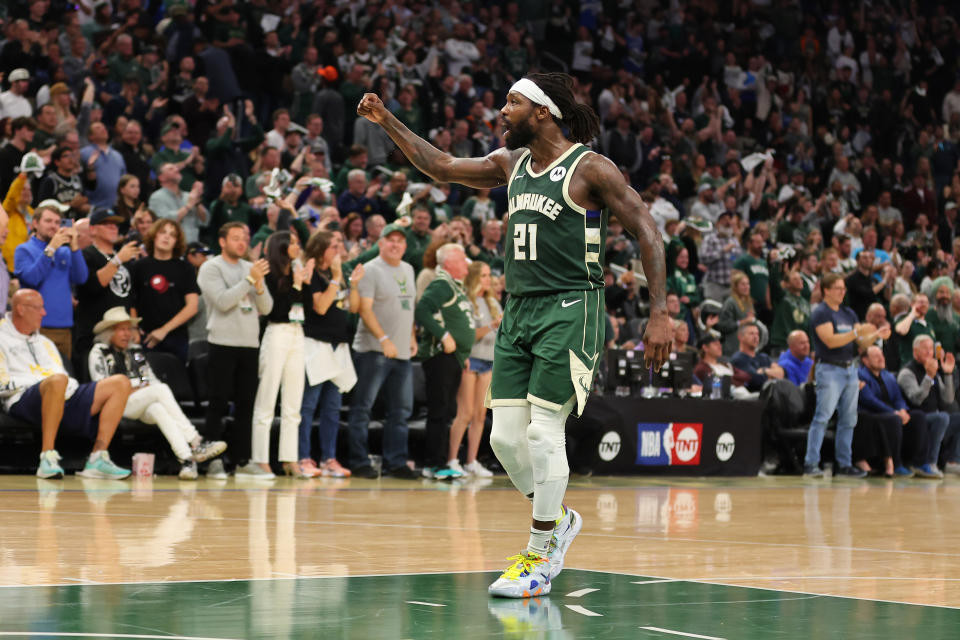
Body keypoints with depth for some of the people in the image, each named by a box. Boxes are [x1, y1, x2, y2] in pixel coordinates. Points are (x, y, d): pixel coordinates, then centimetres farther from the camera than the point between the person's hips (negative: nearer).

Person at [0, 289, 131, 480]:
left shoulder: (45, 342, 34)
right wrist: (43, 380, -7)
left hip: (65, 399, 8)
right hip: (25, 399, -8)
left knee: (121, 383, -9)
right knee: (57, 380, -42)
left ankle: (98, 459, -21)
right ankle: (47, 456, -39)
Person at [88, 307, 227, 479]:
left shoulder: (136, 351, 26)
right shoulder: (99, 353, 8)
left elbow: (152, 380, 22)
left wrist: (145, 388, -1)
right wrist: (131, 390, -9)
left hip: (143, 407, 4)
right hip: (119, 405, -4)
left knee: (158, 410, -36)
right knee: (161, 389, -32)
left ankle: (187, 459, -57)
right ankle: (195, 444, -41)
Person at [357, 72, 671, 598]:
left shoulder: (590, 169, -10)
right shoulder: (512, 164, 11)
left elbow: (646, 232, -10)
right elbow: (443, 167, 21)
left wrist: (660, 314, -15)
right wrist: (388, 123, 13)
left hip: (569, 311, -7)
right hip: (518, 311, 7)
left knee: (543, 431, -9)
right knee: (505, 435, 3)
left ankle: (540, 558, 2)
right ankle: (557, 519, 27)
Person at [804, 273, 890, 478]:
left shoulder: (848, 313, 16)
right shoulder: (820, 313, -7)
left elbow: (862, 341, 16)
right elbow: (830, 341, -19)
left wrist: (876, 335, -4)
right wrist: (857, 332, -24)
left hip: (850, 369, 8)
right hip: (829, 369, -8)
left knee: (848, 420, 8)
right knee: (822, 417, -12)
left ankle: (844, 465, 13)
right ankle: (811, 464, -12)